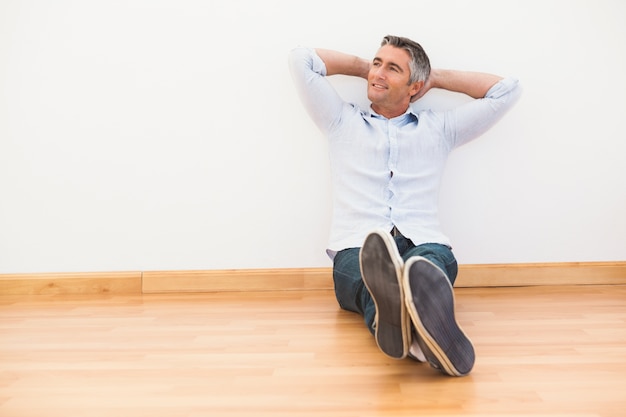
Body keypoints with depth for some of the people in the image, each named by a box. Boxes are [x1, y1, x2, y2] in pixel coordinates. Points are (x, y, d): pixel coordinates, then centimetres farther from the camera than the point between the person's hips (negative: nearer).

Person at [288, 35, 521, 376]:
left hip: (425, 246, 1)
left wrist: (436, 77, 30)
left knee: (430, 263, -39)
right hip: (357, 250, 0)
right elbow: (301, 59, 21)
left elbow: (506, 90, 26)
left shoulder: (440, 128, 26)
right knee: (373, 271, -40)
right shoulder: (341, 121, 25)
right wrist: (364, 67, 30)